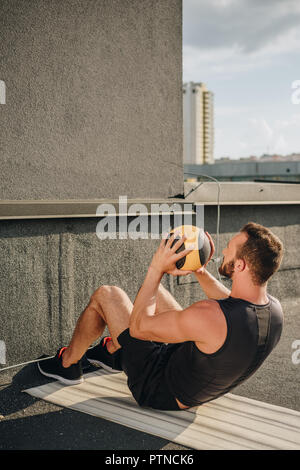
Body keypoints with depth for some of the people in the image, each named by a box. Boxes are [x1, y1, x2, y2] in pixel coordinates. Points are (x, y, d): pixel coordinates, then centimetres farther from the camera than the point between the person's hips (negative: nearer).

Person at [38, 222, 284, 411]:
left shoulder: (209, 316, -40)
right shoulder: (274, 310, -15)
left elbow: (139, 327, -24)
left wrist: (157, 269, -17)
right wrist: (201, 272, 1)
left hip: (164, 392, -7)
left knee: (106, 295, 3)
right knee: (153, 289, 19)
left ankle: (67, 364, 27)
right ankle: (111, 352, 39)